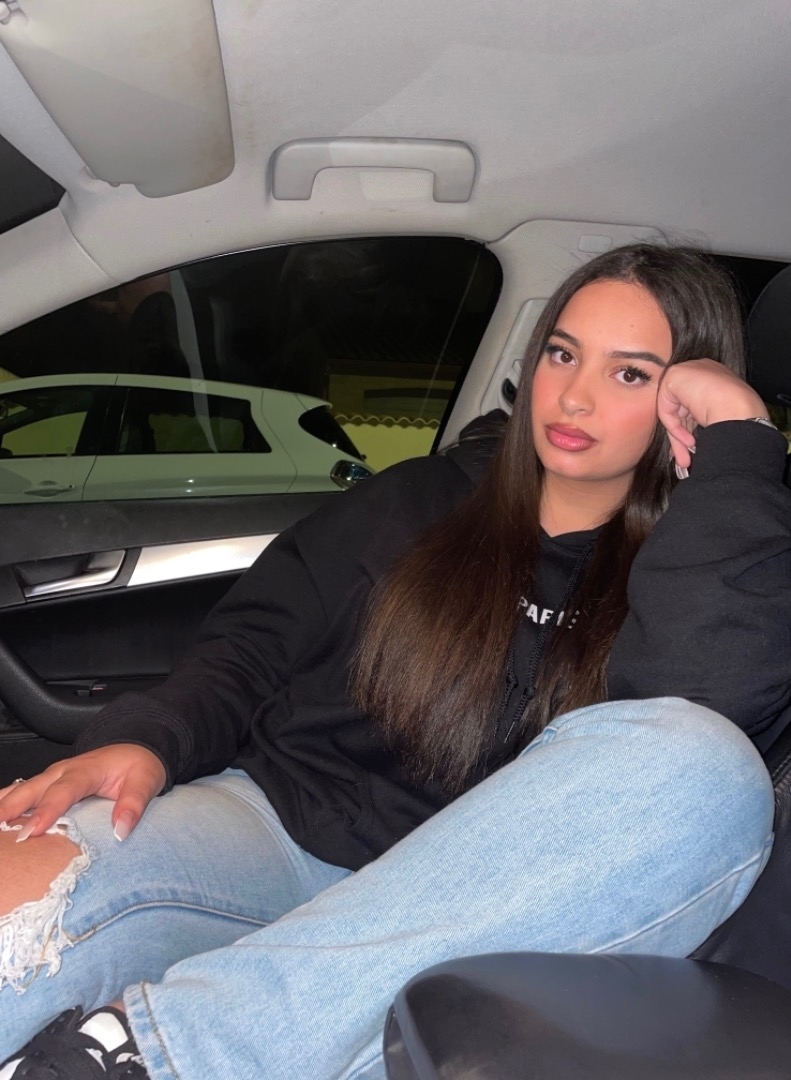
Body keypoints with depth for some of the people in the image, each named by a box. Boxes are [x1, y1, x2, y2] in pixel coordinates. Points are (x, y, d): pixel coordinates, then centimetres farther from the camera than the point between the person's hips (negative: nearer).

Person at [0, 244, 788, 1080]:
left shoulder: (681, 574, 9)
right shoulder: (422, 501, 15)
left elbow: (714, 704, -15)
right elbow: (250, 649, 11)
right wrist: (146, 740, -9)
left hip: (460, 911, 0)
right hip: (274, 820, 1)